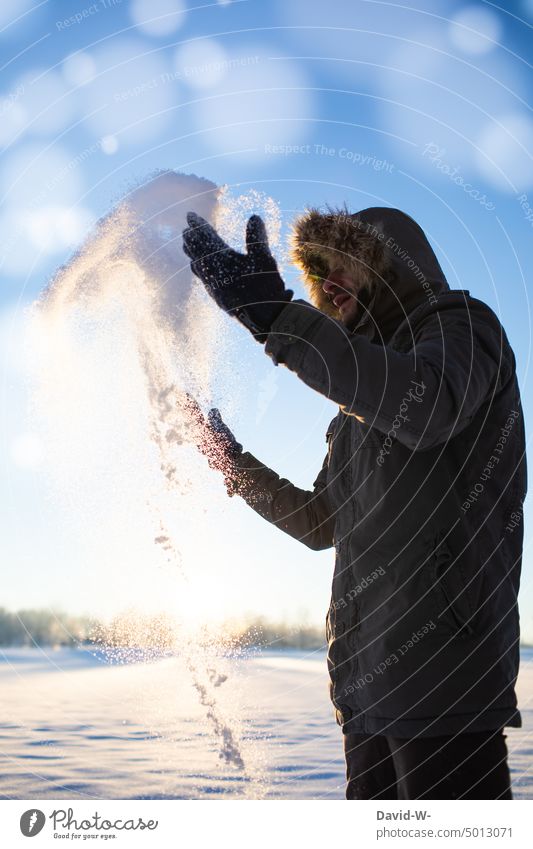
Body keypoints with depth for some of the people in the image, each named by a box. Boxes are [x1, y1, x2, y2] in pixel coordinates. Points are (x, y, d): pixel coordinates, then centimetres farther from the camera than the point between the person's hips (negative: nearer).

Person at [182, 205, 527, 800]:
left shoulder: (460, 324, 0)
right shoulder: (361, 402, 24)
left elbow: (426, 409, -26)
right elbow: (320, 526, 30)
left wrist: (273, 314, -30)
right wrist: (236, 465, 23)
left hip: (441, 667, -8)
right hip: (370, 677, 9)